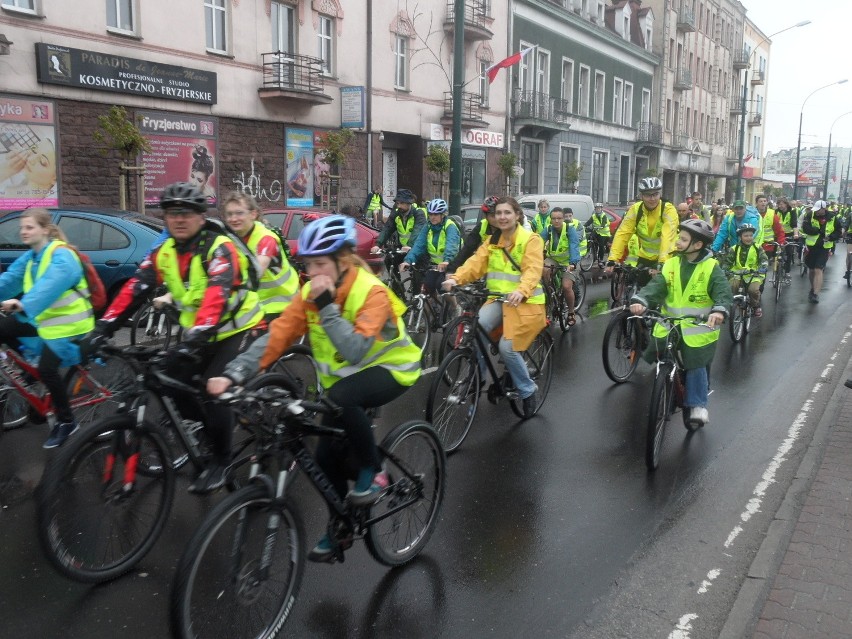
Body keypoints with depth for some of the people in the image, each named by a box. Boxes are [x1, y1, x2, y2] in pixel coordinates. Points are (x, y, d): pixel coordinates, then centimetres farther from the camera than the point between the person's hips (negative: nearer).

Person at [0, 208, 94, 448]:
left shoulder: (61, 256, -20)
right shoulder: (30, 256, 8)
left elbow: (50, 285, -38)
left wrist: (23, 305, -54)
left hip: (68, 322, -9)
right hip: (44, 318, 9)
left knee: (47, 369, -20)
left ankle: (65, 422, -2)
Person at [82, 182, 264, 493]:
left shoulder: (220, 248, -21)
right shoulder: (164, 253, -2)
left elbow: (218, 295, -36)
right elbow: (134, 290, -11)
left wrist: (196, 336, -50)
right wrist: (103, 328, -23)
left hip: (240, 331, -6)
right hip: (200, 335, 6)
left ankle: (222, 460, 1)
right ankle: (216, 427, 22)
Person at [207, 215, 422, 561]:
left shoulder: (372, 292, -26)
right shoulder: (310, 293, -9)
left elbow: (355, 351, -36)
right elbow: (276, 335, -17)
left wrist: (327, 306, -37)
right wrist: (234, 373, -28)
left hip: (390, 370, -6)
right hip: (344, 378, 6)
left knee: (341, 397, -36)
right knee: (327, 455, 0)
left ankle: (374, 471, -13)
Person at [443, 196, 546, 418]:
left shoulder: (531, 240, -4)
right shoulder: (491, 242, 13)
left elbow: (533, 270, -20)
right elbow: (476, 262, -4)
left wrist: (521, 290, -41)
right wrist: (456, 278, -23)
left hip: (525, 302, -4)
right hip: (498, 299, 4)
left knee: (507, 347, -18)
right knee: (475, 327, -25)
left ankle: (527, 390, 7)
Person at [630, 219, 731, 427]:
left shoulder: (711, 268, -8)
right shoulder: (671, 264, 2)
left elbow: (723, 292, -19)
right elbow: (655, 287, -10)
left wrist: (719, 310, -40)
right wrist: (640, 301, -28)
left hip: (698, 328, -4)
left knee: (696, 367, 0)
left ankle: (698, 405, 19)